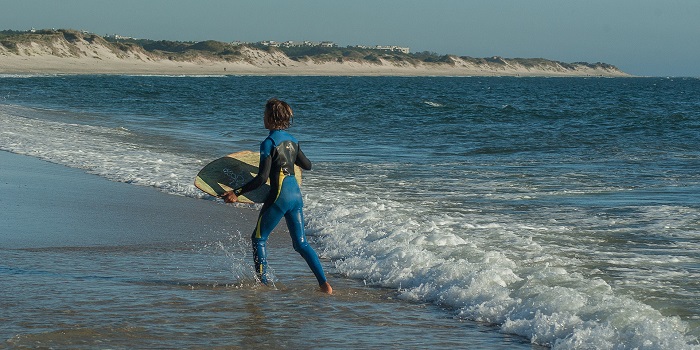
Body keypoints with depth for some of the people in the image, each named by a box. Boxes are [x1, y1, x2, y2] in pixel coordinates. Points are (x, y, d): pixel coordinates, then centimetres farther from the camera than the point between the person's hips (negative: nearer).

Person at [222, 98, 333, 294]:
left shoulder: (269, 143, -12)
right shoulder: (292, 140, 10)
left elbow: (262, 178, -18)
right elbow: (307, 166, 23)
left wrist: (237, 193, -16)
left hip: (279, 196, -7)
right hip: (296, 194, 7)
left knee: (259, 238, 9)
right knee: (300, 243, 11)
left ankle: (262, 283, 8)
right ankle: (324, 283, 1)